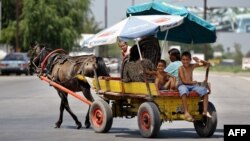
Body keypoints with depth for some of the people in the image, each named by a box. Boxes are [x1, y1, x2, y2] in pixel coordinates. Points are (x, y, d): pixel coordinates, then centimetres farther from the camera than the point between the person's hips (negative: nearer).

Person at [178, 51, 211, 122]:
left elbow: (207, 64, 10)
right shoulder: (181, 68, -7)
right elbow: (184, 81, -15)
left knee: (205, 91, -15)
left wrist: (200, 61, -8)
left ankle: (205, 111, -16)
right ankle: (186, 112, -45)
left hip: (192, 85, 6)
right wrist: (193, 82, -4)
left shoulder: (192, 66, 7)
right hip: (183, 85, -6)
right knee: (184, 91, -41)